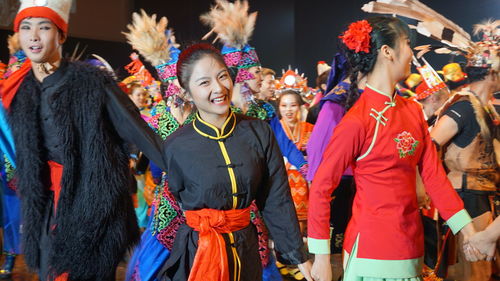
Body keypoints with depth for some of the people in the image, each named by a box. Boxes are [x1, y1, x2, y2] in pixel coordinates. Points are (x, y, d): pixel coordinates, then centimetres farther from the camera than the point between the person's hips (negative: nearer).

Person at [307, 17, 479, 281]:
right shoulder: (357, 120, -16)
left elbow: (433, 173, 7)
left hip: (411, 244, 7)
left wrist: (468, 230, 2)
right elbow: (320, 187, -13)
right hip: (372, 251, -7)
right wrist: (321, 257, -13)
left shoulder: (413, 111, 5)